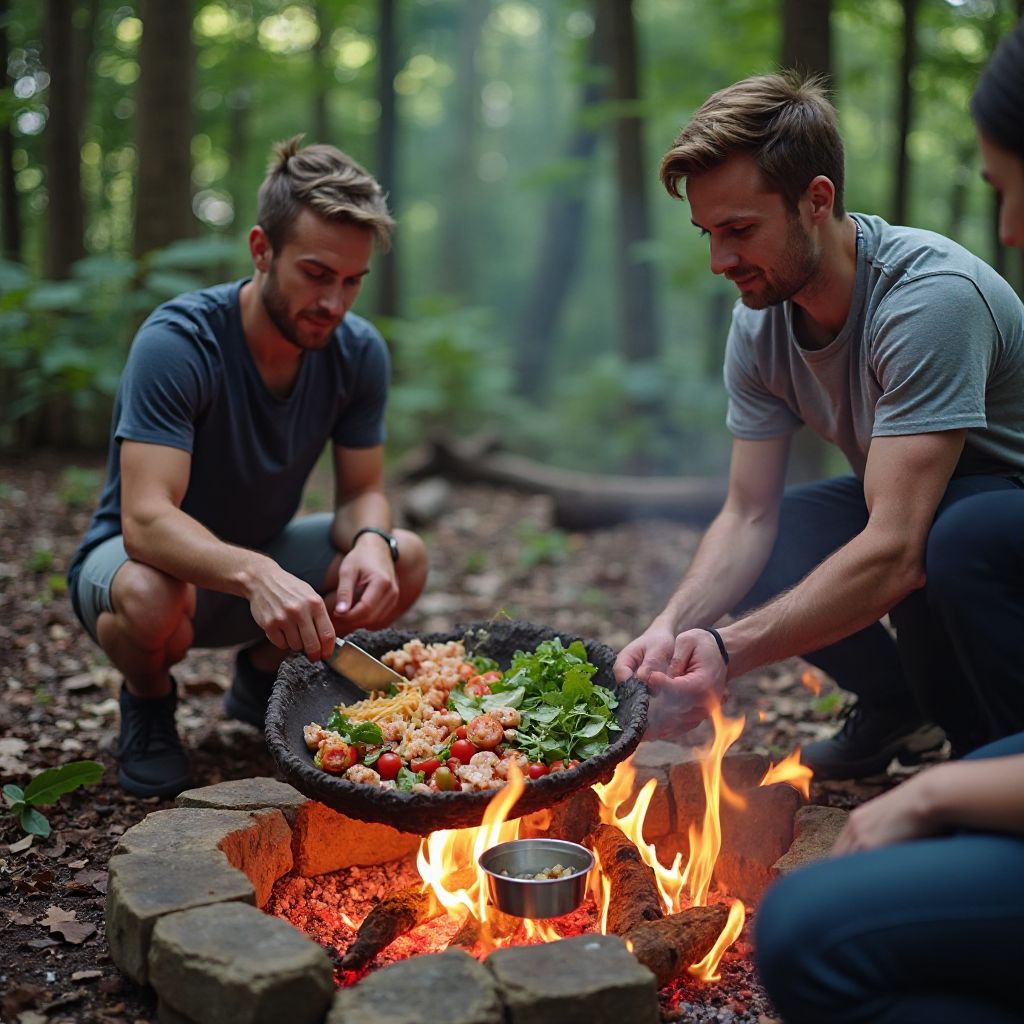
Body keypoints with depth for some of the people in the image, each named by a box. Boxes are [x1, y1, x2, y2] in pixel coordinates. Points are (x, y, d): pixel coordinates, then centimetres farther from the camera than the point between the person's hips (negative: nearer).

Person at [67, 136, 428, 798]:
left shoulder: (359, 353, -12)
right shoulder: (177, 342, -29)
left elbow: (363, 492, -7)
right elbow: (146, 521, -38)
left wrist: (371, 541, -32)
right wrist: (254, 573, -57)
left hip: (261, 554, 5)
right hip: (152, 556, -5)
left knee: (406, 561, -19)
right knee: (151, 598, -40)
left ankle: (264, 674, 10)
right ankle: (149, 702, 0)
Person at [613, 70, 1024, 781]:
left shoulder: (931, 296, -32)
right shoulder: (760, 322, -9)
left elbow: (895, 554, -38)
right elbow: (750, 516, -9)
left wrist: (729, 650, -45)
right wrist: (674, 626, -28)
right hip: (901, 505, 7)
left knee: (951, 544, -38)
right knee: (737, 565, -8)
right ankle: (896, 702, 14)